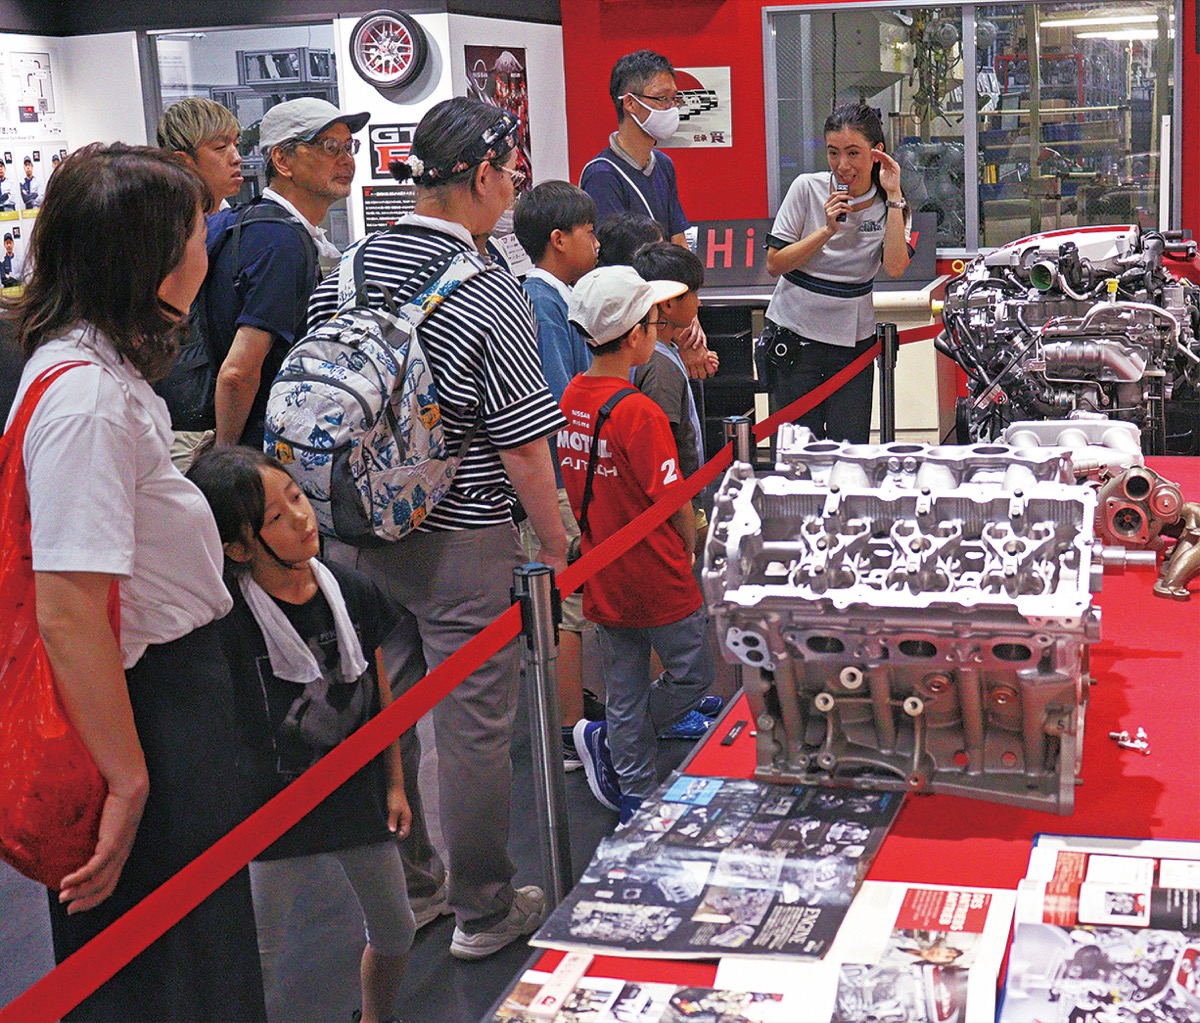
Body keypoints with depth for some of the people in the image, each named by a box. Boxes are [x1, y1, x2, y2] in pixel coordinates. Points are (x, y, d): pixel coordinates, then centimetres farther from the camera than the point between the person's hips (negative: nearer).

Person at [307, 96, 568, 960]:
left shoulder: (342, 275, 1)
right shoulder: (489, 297, -17)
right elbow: (523, 445, -16)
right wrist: (556, 544, -4)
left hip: (354, 532, 6)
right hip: (460, 541, -6)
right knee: (474, 723, 7)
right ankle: (483, 912, 23)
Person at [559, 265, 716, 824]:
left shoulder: (569, 400, 1)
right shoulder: (638, 412, -22)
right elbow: (673, 499, -17)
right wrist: (689, 546, 2)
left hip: (602, 577, 8)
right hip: (657, 576, -8)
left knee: (625, 691, 16)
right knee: (692, 676, 13)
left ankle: (635, 798, 24)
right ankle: (607, 740, 14)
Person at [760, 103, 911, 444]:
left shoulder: (891, 204, 0)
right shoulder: (807, 188, -5)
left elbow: (895, 267, -17)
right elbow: (774, 264, -7)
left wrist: (893, 196, -15)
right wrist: (827, 230, -17)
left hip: (853, 338, 2)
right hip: (794, 336, -2)